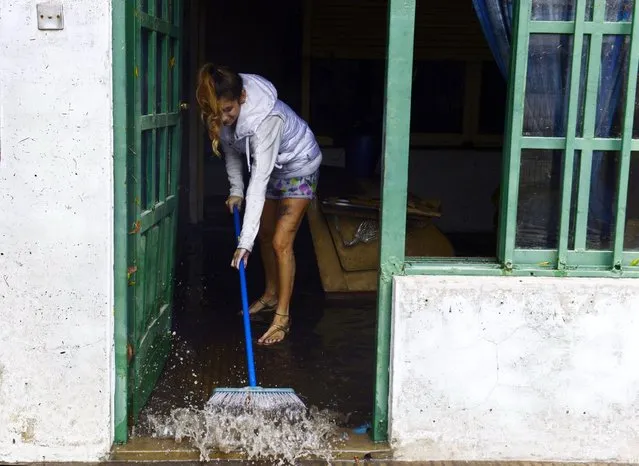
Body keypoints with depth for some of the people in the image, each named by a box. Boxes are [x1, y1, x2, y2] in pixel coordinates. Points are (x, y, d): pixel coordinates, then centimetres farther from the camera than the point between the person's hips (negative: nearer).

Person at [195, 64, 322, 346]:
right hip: (268, 164, 7)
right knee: (265, 233, 18)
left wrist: (246, 241, -44)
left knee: (281, 241, -12)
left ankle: (282, 317, -3)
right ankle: (271, 295, 37)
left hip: (299, 164, -7)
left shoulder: (266, 118, -42)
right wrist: (236, 190, -7)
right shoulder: (219, 116, -21)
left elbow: (260, 180, -43)